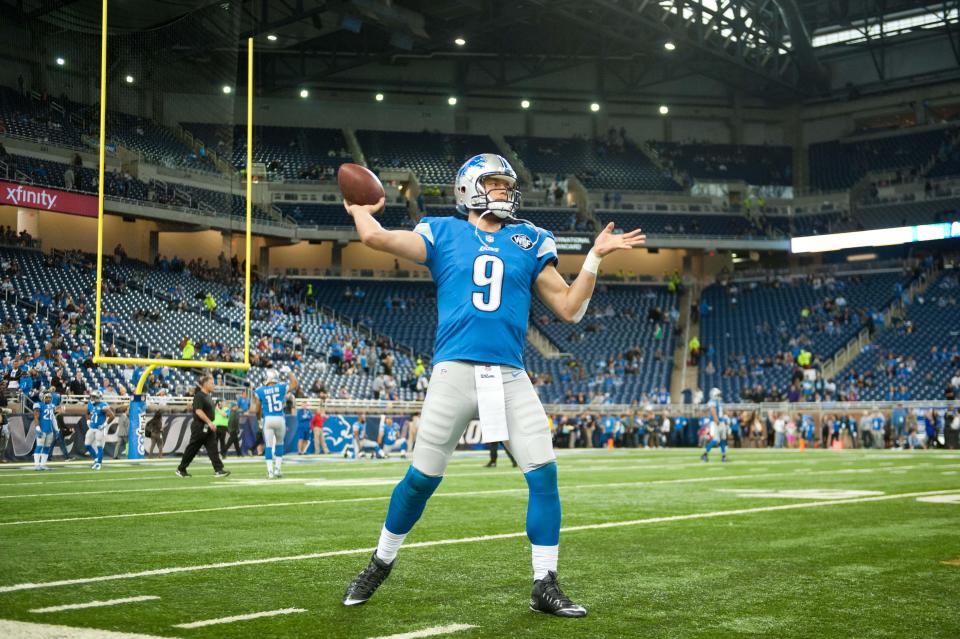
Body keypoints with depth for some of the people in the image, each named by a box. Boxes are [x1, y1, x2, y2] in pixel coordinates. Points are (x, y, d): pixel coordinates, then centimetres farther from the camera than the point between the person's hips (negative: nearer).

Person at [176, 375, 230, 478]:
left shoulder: (208, 396, 13)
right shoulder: (199, 396, -14)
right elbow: (198, 411, -23)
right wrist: (209, 422, -25)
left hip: (208, 427, 8)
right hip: (199, 427, -8)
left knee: (213, 448, -1)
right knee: (192, 449, 2)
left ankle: (218, 470, -7)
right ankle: (181, 469, 14)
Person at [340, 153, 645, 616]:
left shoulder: (529, 241, 15)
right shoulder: (444, 233, 8)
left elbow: (570, 309, 13)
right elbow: (376, 238, -5)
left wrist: (594, 257, 7)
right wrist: (360, 211, 15)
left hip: (510, 377, 3)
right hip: (455, 370, -2)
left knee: (544, 473, -6)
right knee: (422, 477, 0)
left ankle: (545, 586, 5)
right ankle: (381, 563, 23)